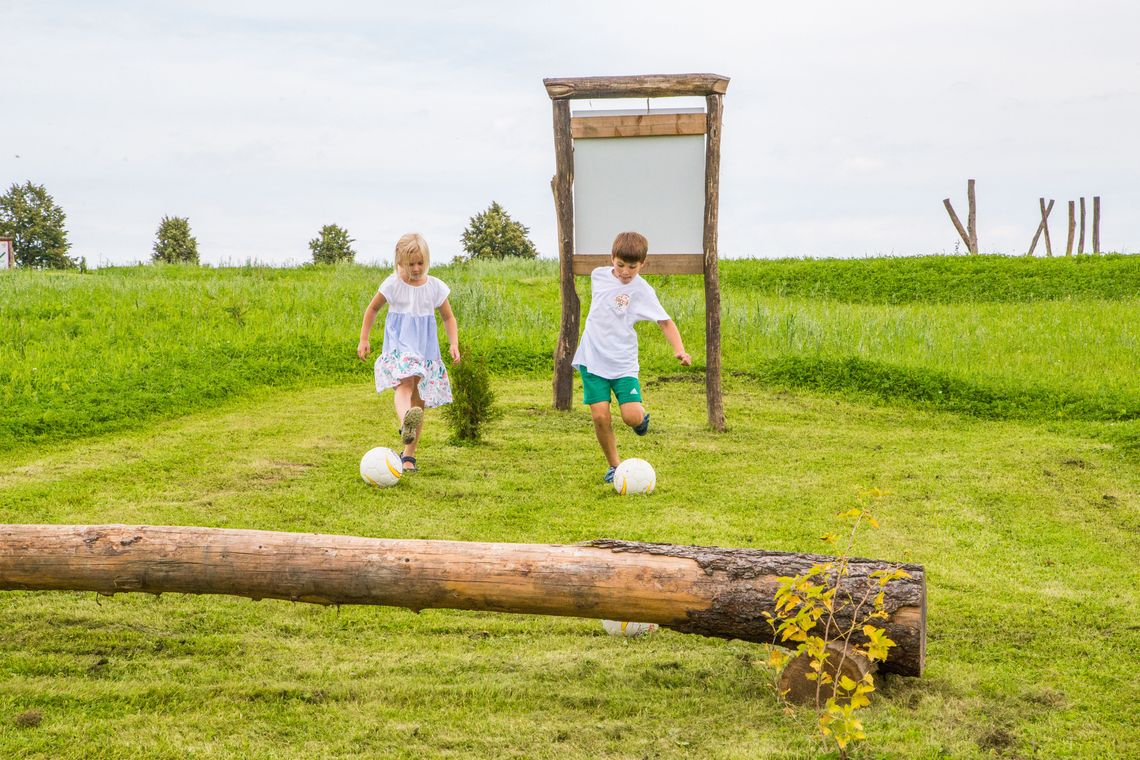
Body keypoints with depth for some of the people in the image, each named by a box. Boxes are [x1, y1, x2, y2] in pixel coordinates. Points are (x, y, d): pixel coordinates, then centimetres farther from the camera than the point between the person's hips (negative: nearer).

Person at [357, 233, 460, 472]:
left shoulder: (435, 287, 1)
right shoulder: (392, 284, -3)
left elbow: (448, 318, 12)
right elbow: (372, 309, 11)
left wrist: (454, 344, -1)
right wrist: (364, 340, 8)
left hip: (426, 349, 3)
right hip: (399, 346, -3)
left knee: (419, 402, 4)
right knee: (405, 382, -32)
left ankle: (409, 454, 16)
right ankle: (405, 424, -60)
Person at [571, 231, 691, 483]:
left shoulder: (642, 290, -9)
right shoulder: (598, 274, 2)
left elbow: (665, 322, -8)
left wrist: (679, 349, -22)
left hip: (623, 364, -2)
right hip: (592, 360, 3)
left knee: (632, 417, -16)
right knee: (600, 416, -9)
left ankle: (642, 414, 22)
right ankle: (614, 465, 11)